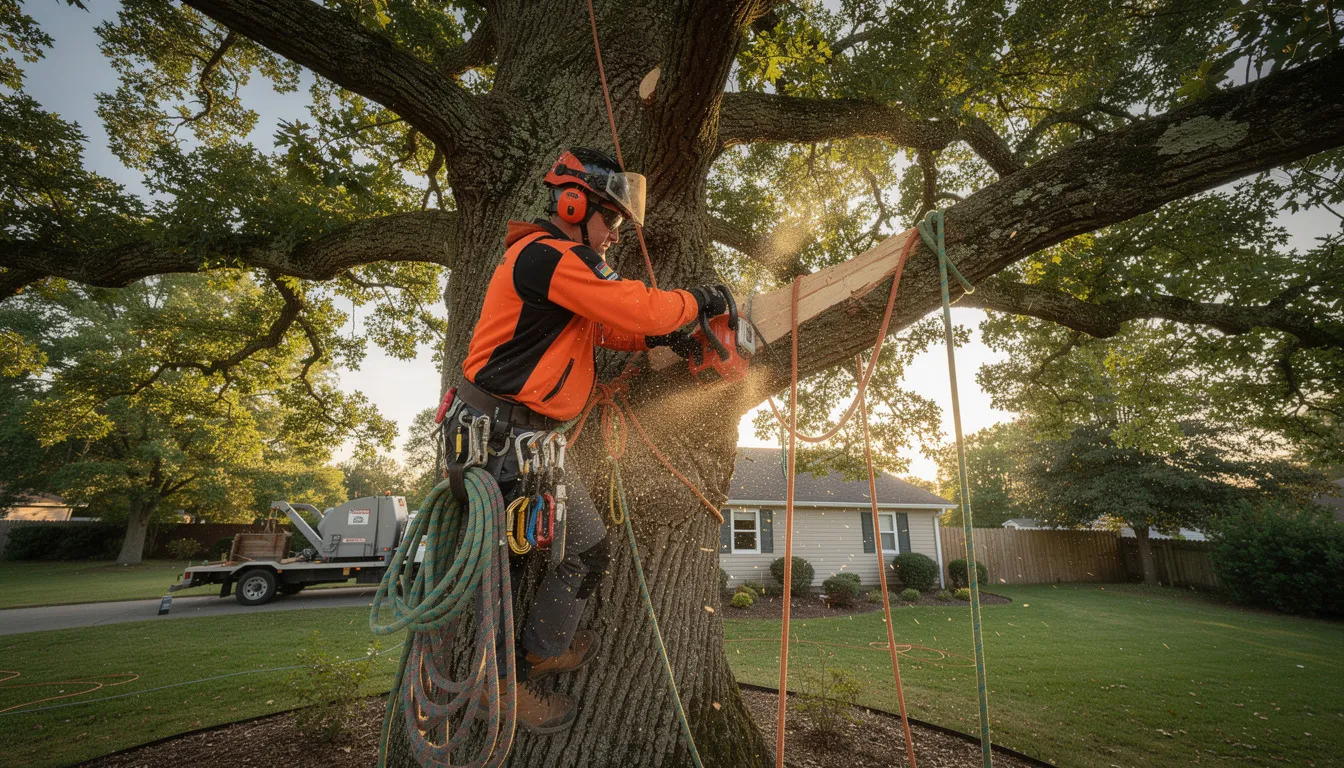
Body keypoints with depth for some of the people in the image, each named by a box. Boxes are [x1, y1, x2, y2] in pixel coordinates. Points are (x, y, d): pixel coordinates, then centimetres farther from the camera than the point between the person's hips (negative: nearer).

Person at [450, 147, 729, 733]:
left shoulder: (545, 257, 18)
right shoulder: (551, 256, -17)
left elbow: (597, 326, 20)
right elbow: (636, 307, -22)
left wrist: (655, 337, 8)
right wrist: (697, 302, -4)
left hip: (504, 430, 10)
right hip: (507, 436, -10)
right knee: (586, 547, 0)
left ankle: (541, 645, 35)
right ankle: (515, 676, 17)